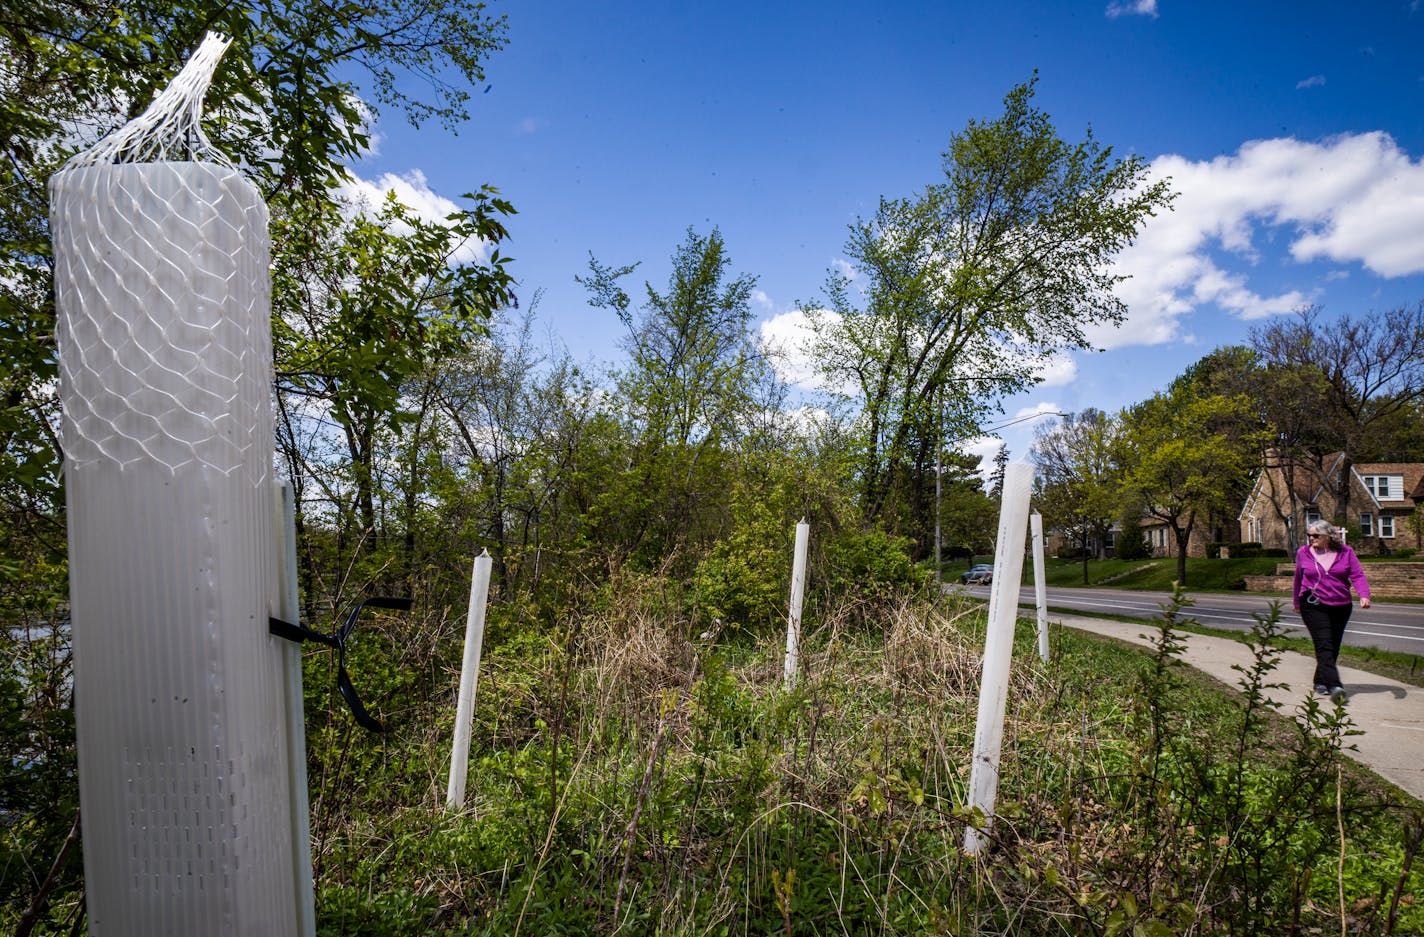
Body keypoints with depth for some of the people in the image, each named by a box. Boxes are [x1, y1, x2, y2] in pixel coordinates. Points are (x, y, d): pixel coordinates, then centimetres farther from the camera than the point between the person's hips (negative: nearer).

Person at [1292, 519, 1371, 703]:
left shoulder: (1345, 552, 2)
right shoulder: (1303, 553, 2)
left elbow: (1357, 576, -3)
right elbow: (1298, 579, 13)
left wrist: (1364, 595, -21)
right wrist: (1296, 602, 22)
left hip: (1341, 606, 2)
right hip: (1313, 605, -2)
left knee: (1334, 648, 9)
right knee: (1324, 646, -13)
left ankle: (1320, 681, 22)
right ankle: (1334, 686, -21)